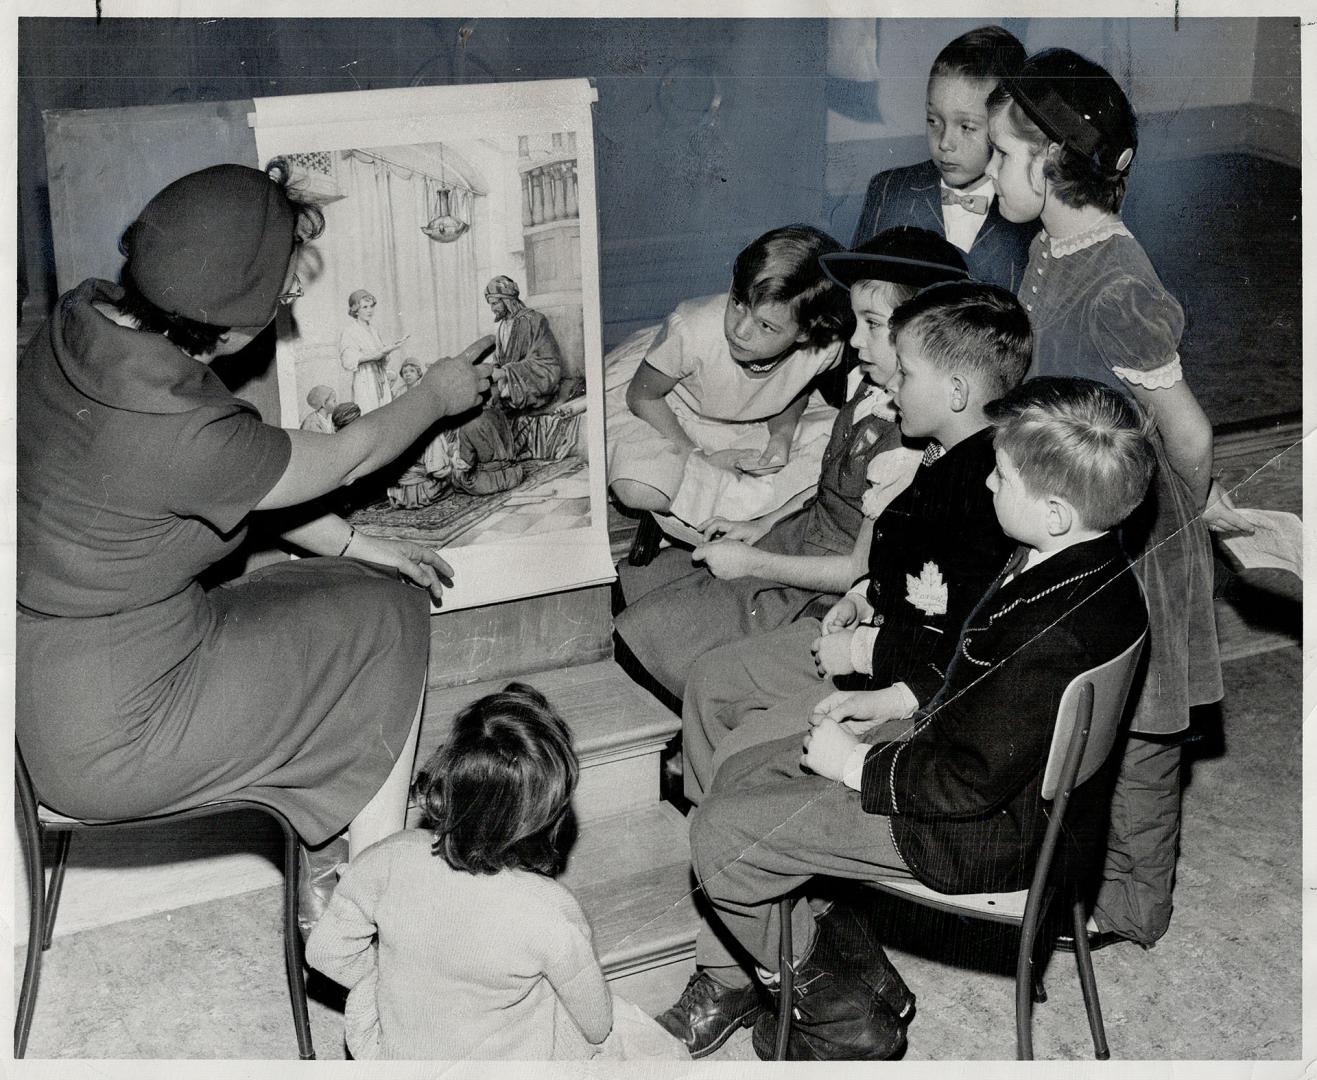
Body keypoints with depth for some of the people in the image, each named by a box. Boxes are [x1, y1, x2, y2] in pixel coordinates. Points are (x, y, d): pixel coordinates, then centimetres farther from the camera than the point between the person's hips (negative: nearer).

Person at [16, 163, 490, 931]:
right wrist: (436, 396, 6)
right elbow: (346, 459, -13)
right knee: (387, 621, 3)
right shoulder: (178, 431, -32)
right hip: (105, 746, -8)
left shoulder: (85, 322, -6)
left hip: (42, 684, 8)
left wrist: (353, 543, 8)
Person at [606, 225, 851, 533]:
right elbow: (642, 396, -19)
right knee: (638, 491, -33)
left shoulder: (824, 348, -28)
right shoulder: (692, 332, -38)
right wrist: (698, 458, -22)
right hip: (661, 411, -4)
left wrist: (782, 433, -21)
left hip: (745, 418, 5)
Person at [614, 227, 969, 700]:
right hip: (802, 534, 10)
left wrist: (751, 562, -16)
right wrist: (762, 526, 8)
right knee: (643, 577, 11)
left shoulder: (909, 449, -29)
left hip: (825, 593, -10)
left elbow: (863, 569, -24)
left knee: (652, 630, -9)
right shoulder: (868, 385, -1)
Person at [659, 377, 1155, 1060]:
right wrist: (898, 700, 8)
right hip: (960, 743, 10)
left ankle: (847, 1016, 11)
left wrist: (855, 762, -15)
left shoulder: (1055, 640, -35)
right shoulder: (1079, 560, -4)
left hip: (988, 834, -10)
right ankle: (727, 983, 25)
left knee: (719, 835, -10)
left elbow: (970, 781, -28)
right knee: (738, 776, 13)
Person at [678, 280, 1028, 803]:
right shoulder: (945, 456, 5)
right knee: (710, 677, 14)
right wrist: (865, 597, 6)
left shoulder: (993, 490, -29)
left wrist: (868, 651, -20)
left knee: (740, 754, -13)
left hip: (914, 687, -10)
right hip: (875, 637, 11)